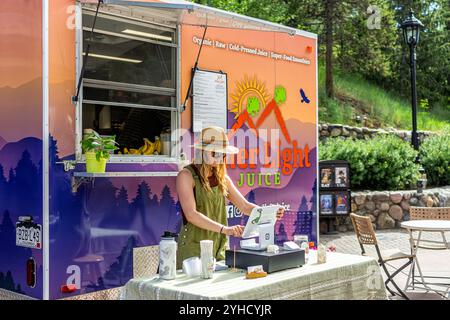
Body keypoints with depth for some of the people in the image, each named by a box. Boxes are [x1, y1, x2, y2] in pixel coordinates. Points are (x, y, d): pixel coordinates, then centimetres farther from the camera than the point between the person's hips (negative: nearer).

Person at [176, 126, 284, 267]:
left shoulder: (222, 178, 10)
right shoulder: (186, 176, -8)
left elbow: (245, 206, 12)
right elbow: (191, 214, -20)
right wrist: (224, 229, -29)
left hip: (220, 248, 6)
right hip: (194, 249, -5)